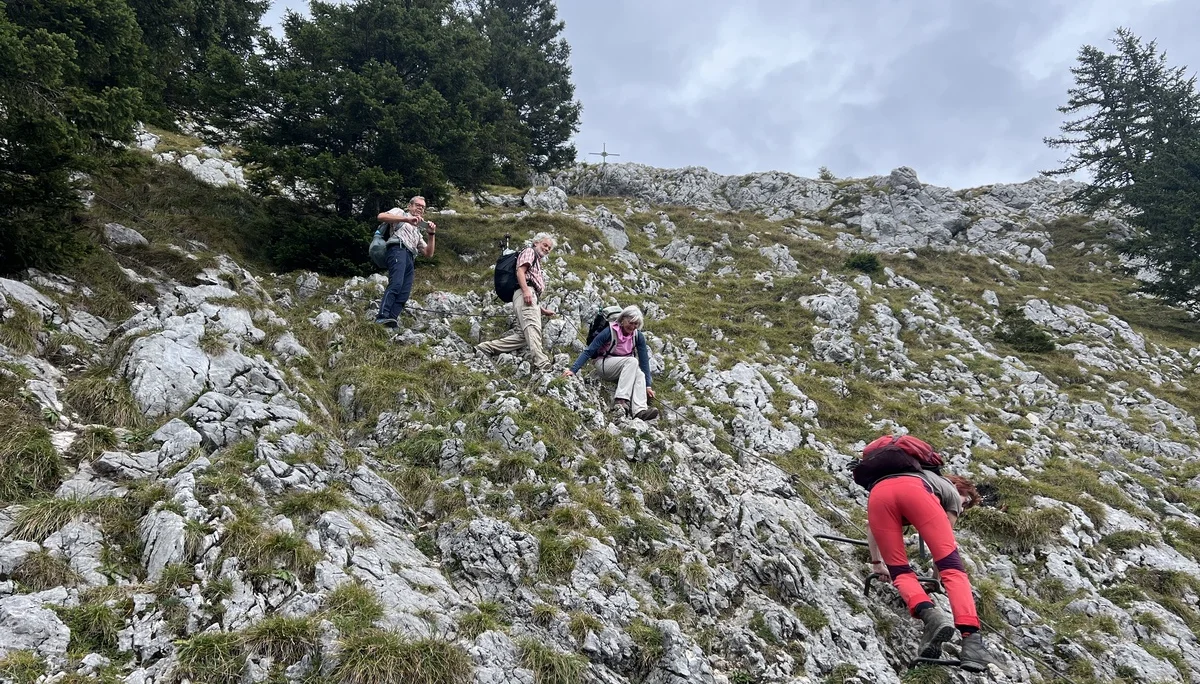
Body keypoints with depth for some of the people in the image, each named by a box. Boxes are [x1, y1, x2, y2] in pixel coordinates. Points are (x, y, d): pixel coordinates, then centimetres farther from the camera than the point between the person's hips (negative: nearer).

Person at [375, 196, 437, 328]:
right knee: (396, 283, -28)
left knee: (404, 293, -10)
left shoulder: (418, 232, 40)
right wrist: (407, 219, -8)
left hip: (410, 259, 8)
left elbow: (428, 253, 29)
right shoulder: (400, 212, 23)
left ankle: (391, 320, -20)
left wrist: (431, 234, 15)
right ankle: (382, 316, -40)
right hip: (398, 249, -7)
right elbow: (381, 216, 0)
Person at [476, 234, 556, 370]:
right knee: (532, 327, -25)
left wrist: (542, 310, 30)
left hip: (532, 297, 10)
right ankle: (541, 364, -41)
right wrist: (526, 290, -21)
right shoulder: (529, 251, 13)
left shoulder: (537, 262, 40)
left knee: (523, 334, -6)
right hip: (525, 293, -9)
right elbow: (520, 271, -7)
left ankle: (484, 348, -6)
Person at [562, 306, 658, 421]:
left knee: (640, 375, -29)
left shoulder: (638, 336, -7)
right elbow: (588, 352, -20)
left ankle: (640, 410, -46)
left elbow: (644, 360, -6)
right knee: (632, 361, -32)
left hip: (625, 366, 4)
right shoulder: (610, 332, -19)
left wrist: (647, 386, -12)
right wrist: (573, 369, -30)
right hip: (604, 365, -4)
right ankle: (621, 401, -41)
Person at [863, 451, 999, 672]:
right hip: (914, 489, -3)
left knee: (899, 572, 10)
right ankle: (971, 639, -19)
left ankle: (929, 616, -18)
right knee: (952, 567, -1)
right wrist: (937, 575, 54)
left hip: (878, 492, 3)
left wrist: (877, 562, 53)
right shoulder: (952, 492, 37)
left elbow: (871, 524, 48)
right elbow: (945, 542, 37)